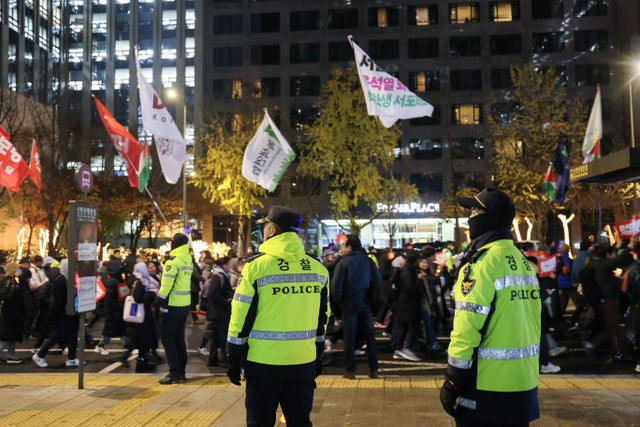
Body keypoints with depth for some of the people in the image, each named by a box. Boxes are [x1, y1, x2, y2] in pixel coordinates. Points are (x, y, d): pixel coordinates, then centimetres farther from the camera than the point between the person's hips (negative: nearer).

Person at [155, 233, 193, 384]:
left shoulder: (174, 260, -15)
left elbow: (167, 283, -18)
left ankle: (175, 373, -3)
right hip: (185, 304, 8)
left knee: (167, 338, 0)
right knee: (179, 338, 14)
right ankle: (181, 372, 18)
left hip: (173, 305, -8)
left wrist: (159, 300, -11)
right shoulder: (188, 260, 10)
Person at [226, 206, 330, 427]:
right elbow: (322, 318, 11)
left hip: (264, 362, -4)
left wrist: (234, 360, 2)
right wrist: (318, 355, 21)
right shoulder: (318, 268, 4)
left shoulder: (257, 265, -9)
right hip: (304, 362, 4)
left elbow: (241, 317, -7)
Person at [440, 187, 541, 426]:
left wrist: (453, 381, -13)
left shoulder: (483, 261, -17)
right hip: (524, 382, 8)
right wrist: (526, 370, 20)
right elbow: (532, 321, 12)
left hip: (488, 385, -8)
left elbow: (468, 328, -20)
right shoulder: (523, 261, 9)